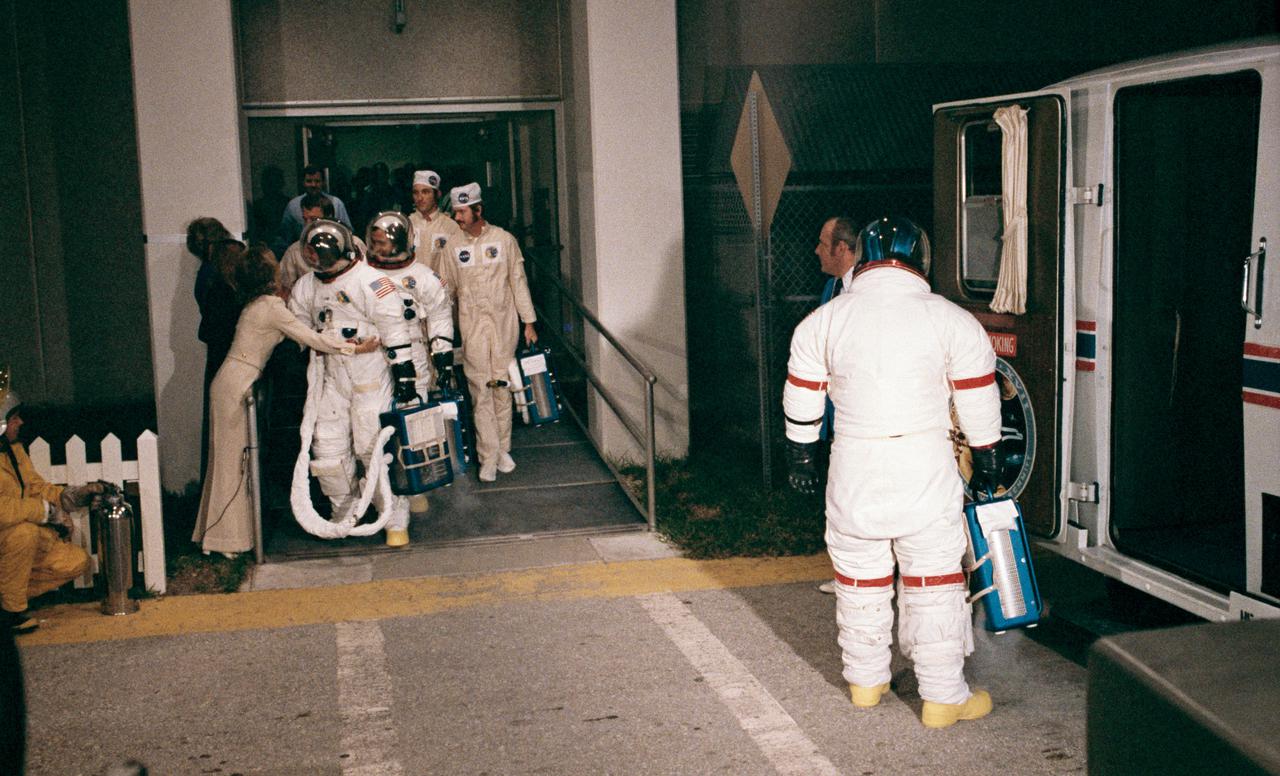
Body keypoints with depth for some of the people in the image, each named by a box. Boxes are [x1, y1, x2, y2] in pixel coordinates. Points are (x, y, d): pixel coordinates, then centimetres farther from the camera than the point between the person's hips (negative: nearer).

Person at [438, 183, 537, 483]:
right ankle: (488, 456, 2)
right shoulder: (453, 245, 3)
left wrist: (528, 322, 3)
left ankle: (502, 449, 18)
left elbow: (518, 281, 4)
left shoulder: (503, 239, 1)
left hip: (504, 323, 0)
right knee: (480, 390, -2)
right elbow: (446, 288, 8)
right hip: (472, 326, 0)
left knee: (502, 387, 5)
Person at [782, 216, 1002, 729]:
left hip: (853, 469, 2)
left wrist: (800, 458, 23)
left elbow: (802, 402, 9)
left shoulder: (822, 322, 1)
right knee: (935, 581, 7)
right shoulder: (953, 321, -3)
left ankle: (865, 682, 29)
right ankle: (943, 697, 14)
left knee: (859, 577, 16)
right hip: (926, 470, -2)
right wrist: (985, 462, 17)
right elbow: (978, 404, 3)